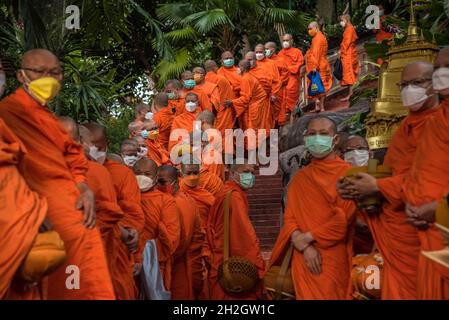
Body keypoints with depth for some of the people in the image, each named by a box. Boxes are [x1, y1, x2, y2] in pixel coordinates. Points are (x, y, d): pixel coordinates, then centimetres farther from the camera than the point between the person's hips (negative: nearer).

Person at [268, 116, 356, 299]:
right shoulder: (299, 178, 14)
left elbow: (344, 219, -9)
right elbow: (290, 218, 6)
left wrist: (307, 237, -8)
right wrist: (305, 247, -11)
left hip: (334, 256, -3)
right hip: (303, 257, 3)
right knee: (307, 295, 5)